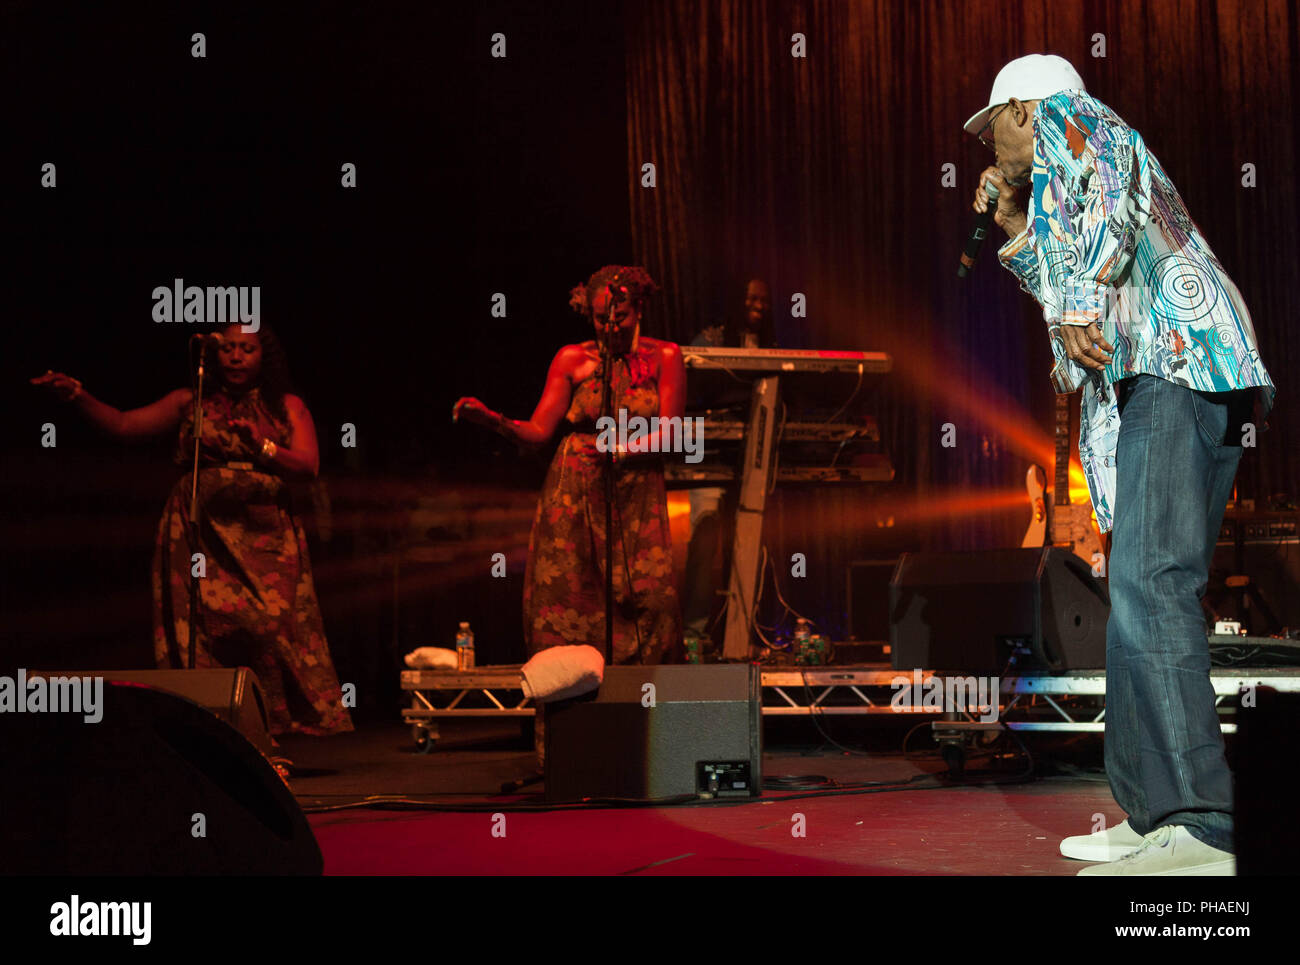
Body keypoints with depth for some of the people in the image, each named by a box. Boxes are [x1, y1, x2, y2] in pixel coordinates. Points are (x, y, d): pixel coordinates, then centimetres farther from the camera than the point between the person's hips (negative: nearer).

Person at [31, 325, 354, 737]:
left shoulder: (287, 407, 13)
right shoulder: (191, 403, 13)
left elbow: (308, 465, 2)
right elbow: (123, 425, 7)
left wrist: (264, 447, -15)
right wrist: (78, 396, -7)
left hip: (265, 536, 0)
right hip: (202, 532, 0)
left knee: (268, 625, -14)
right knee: (204, 626, -10)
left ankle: (277, 722, -10)